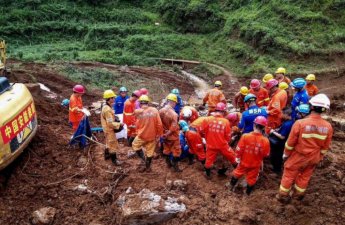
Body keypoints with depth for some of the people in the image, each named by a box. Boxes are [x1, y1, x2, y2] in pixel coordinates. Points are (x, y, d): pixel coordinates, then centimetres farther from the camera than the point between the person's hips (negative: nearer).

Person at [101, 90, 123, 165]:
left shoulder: (105, 106, 3)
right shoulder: (107, 109, -29)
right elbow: (110, 123, -29)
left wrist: (117, 123, 9)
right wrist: (119, 124, -20)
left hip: (107, 128, 10)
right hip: (109, 129, -10)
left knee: (109, 142, 27)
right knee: (113, 144, 2)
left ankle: (107, 155, 45)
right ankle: (114, 160, 13)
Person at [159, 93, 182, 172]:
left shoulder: (161, 111, -8)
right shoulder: (173, 113, -28)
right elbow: (174, 127, -26)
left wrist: (164, 133, 10)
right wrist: (168, 134, -11)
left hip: (164, 135, 7)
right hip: (173, 136, -6)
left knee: (166, 149, 23)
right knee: (176, 151, 11)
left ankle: (168, 163, 39)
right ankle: (175, 166, 19)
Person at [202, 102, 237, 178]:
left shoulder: (207, 120, -11)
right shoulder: (226, 121, -14)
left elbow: (204, 131, 0)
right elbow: (228, 136, -5)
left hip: (211, 145, 1)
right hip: (222, 145, -1)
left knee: (209, 160, 19)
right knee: (232, 157, 21)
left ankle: (208, 174, 35)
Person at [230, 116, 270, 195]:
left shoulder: (245, 136, -24)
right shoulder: (265, 140, -24)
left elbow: (239, 149, -15)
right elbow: (266, 154, -13)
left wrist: (237, 157, 0)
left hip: (244, 162, 1)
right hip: (255, 164, -1)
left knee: (237, 173, 27)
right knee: (251, 179, 22)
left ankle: (231, 186, 47)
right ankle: (248, 192, 41)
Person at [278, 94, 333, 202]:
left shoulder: (300, 123, -28)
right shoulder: (328, 126, -16)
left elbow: (290, 142, -17)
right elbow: (325, 147, -2)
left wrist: (286, 153, 0)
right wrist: (319, 158, 16)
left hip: (298, 156, -3)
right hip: (313, 158, 4)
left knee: (289, 175, 16)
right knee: (305, 176, 24)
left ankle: (283, 195, 30)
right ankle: (298, 194, 43)